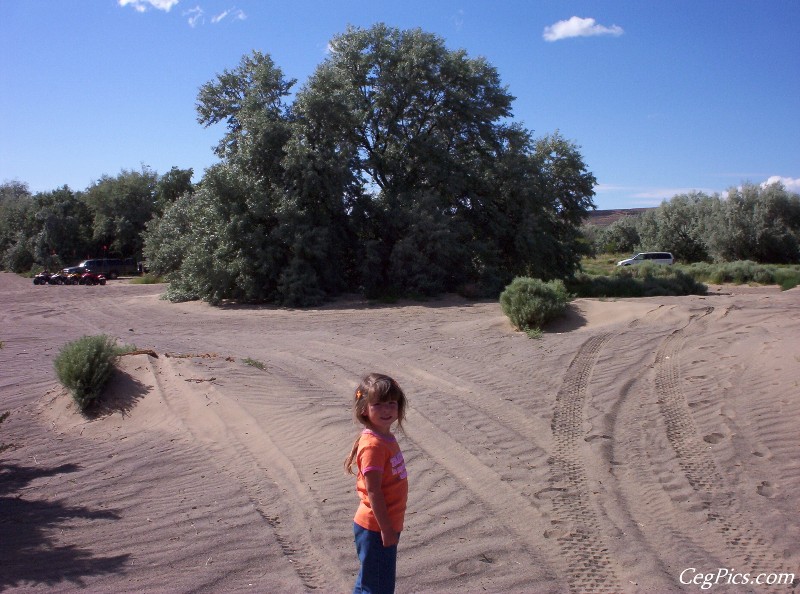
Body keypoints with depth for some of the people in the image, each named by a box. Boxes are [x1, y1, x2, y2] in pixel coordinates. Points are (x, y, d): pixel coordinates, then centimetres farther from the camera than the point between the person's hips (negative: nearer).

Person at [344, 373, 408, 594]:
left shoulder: (385, 437, 4)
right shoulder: (373, 445, -25)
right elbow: (373, 491, -24)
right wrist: (386, 528, -20)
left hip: (385, 525, 9)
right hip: (376, 529, -9)